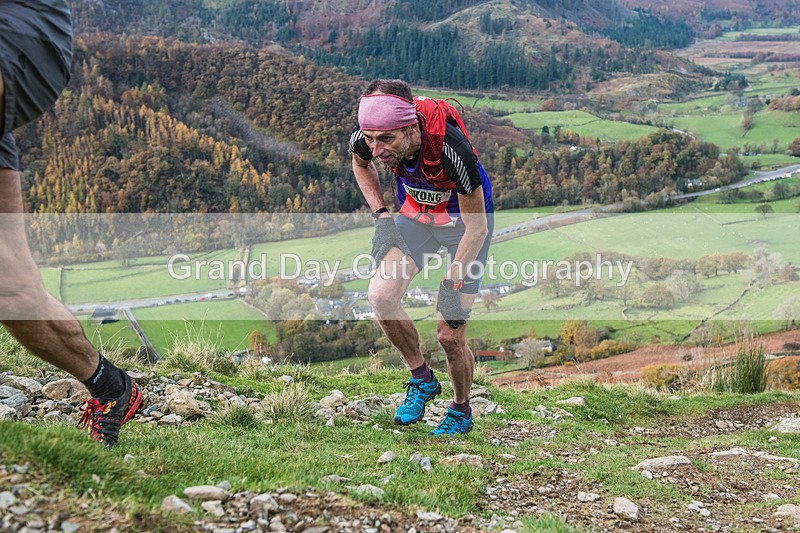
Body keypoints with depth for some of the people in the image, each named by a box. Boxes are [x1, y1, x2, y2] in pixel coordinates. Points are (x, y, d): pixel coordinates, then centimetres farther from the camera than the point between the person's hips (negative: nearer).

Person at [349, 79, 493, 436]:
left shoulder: (451, 149, -38)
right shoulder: (365, 139, -25)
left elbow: (477, 228, -25)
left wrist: (452, 284, -22)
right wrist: (381, 215, -6)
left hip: (464, 220, -4)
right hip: (416, 214, 4)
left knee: (449, 334, -6)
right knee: (380, 296, -19)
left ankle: (461, 412, 21)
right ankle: (422, 379, 4)